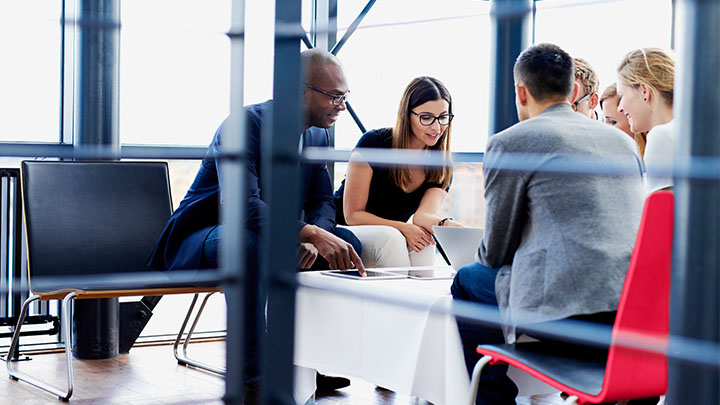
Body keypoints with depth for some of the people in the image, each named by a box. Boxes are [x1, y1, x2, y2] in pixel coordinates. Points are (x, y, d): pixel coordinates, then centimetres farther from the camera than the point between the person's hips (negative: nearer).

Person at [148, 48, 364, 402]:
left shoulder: (317, 137, 3)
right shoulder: (245, 124, -23)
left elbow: (322, 202, 3)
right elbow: (242, 204, -35)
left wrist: (311, 242, -21)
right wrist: (311, 234, -45)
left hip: (258, 240, 8)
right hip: (197, 243, -7)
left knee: (347, 241, -8)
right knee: (246, 242, -40)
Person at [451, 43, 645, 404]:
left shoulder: (509, 143, 1)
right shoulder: (621, 140, 19)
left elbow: (495, 253, 6)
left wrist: (485, 256, 30)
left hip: (567, 311, -7)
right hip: (640, 311, 7)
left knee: (468, 281, 18)